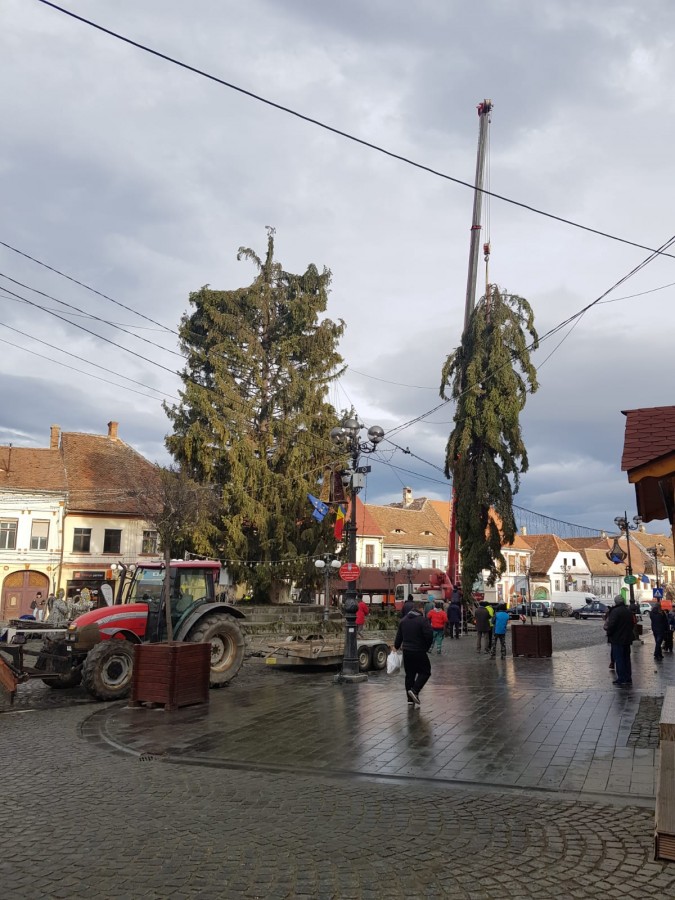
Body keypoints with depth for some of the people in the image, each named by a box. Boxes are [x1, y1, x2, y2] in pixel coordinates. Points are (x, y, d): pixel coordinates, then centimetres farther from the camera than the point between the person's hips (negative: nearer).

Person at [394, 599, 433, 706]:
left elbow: (399, 636, 14)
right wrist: (427, 648, 0)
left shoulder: (403, 620, 8)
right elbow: (429, 636, -17)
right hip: (419, 652, -6)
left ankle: (410, 699, 14)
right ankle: (414, 690, -8)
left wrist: (397, 646, 29)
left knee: (409, 674, 13)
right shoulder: (423, 620, -13)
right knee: (425, 672, 8)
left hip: (406, 651, 6)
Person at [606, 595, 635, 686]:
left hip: (617, 639, -7)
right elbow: (632, 624, 17)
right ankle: (628, 678, 17)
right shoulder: (628, 611, 9)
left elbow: (611, 625, -20)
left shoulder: (615, 611, -17)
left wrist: (609, 633, -4)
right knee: (626, 658, 14)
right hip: (627, 639, 7)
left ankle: (621, 678, -2)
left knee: (618, 659, -2)